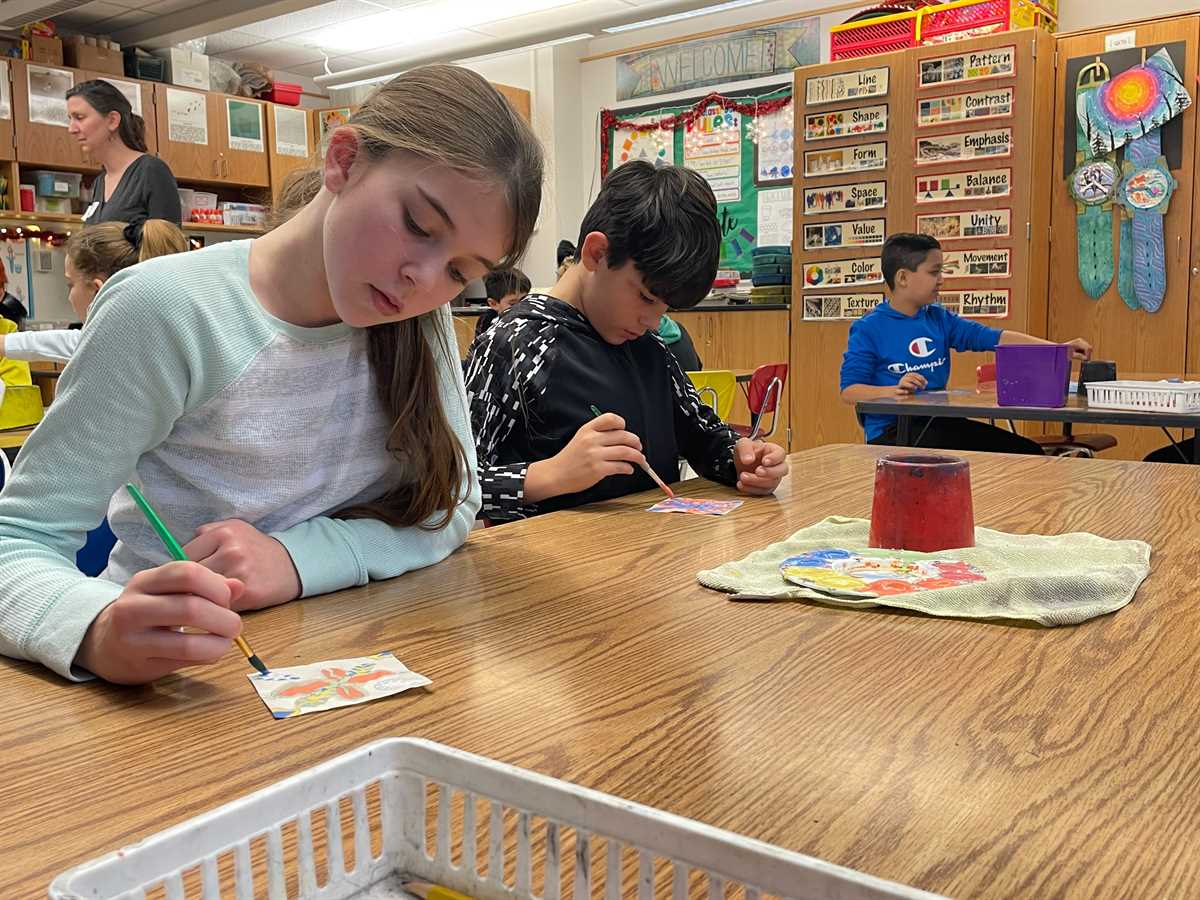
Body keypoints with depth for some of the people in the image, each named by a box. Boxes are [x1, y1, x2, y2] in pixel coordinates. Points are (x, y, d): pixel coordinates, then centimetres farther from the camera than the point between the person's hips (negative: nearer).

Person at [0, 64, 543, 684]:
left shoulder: (420, 315, 0)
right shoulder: (165, 313, -15)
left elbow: (453, 502, -2)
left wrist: (298, 558, -19)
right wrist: (98, 630, -35)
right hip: (178, 680, -2)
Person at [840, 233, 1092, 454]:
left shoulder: (939, 319, 10)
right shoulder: (869, 329, -7)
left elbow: (994, 337, 6)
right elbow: (849, 390, -10)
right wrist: (896, 390, -28)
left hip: (939, 422, 7)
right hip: (891, 430, -7)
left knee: (1027, 451, -3)